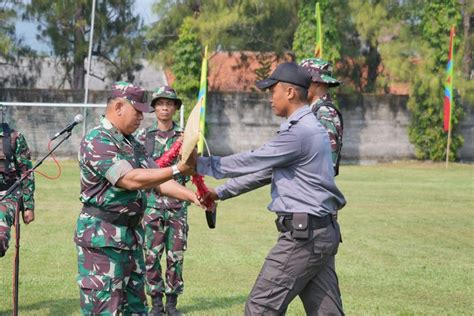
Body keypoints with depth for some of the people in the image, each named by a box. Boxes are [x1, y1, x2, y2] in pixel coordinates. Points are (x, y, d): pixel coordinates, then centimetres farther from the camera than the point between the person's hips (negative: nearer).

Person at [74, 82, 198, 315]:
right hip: (102, 238, -9)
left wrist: (193, 196, -3)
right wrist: (177, 170, -25)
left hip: (132, 234, 9)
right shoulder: (96, 141, -15)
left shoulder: (133, 145, 13)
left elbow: (156, 180, 11)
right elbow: (130, 180, -24)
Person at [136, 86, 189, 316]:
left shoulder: (183, 136, 5)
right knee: (152, 254, -1)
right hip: (151, 203, -1)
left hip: (177, 204, 1)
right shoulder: (144, 135, 4)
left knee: (176, 255, 3)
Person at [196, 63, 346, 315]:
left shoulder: (299, 132, -16)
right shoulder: (309, 127, 17)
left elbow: (252, 162, -15)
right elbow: (264, 171, 21)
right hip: (324, 232, 10)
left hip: (303, 235, -10)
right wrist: (221, 193, 19)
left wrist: (200, 164, -5)